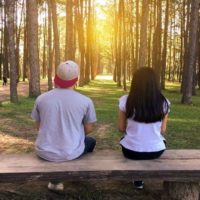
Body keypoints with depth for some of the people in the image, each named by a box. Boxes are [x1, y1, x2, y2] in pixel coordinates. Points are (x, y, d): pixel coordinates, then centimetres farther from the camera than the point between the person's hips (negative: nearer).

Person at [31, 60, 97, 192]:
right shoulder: (85, 101, -11)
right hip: (71, 153, -1)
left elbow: (39, 127, 6)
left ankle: (55, 180, 35)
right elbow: (88, 129, 1)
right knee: (91, 141, 31)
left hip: (44, 152, 2)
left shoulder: (41, 98, -7)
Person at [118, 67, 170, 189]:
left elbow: (121, 128, -1)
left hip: (131, 151, 0)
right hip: (156, 151, 1)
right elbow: (162, 131, 1)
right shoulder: (164, 103, -8)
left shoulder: (126, 100, -11)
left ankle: (138, 179, 44)